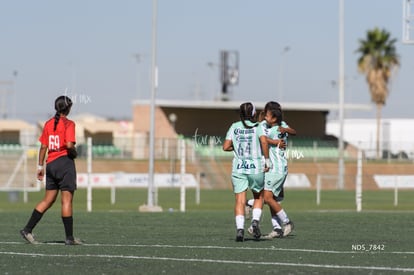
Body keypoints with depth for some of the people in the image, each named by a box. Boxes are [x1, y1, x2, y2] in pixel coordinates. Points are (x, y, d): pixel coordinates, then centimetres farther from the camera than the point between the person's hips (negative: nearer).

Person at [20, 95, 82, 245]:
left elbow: (43, 146, 9)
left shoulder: (49, 123, 9)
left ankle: (27, 229, 7)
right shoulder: (68, 124, -9)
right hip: (65, 161, -6)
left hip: (50, 164, 6)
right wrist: (74, 153, 0)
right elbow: (69, 145, -21)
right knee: (67, 200, -3)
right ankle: (69, 237, -2)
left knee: (48, 200, 12)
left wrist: (40, 166, 14)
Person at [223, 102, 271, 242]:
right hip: (256, 167, -1)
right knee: (258, 197, 18)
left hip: (238, 167, 1)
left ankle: (240, 228, -17)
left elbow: (225, 146, 1)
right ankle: (255, 221, -2)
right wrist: (267, 160, -9)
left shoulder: (234, 127, 6)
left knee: (240, 199, -2)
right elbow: (264, 142, -18)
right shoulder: (257, 127, -1)